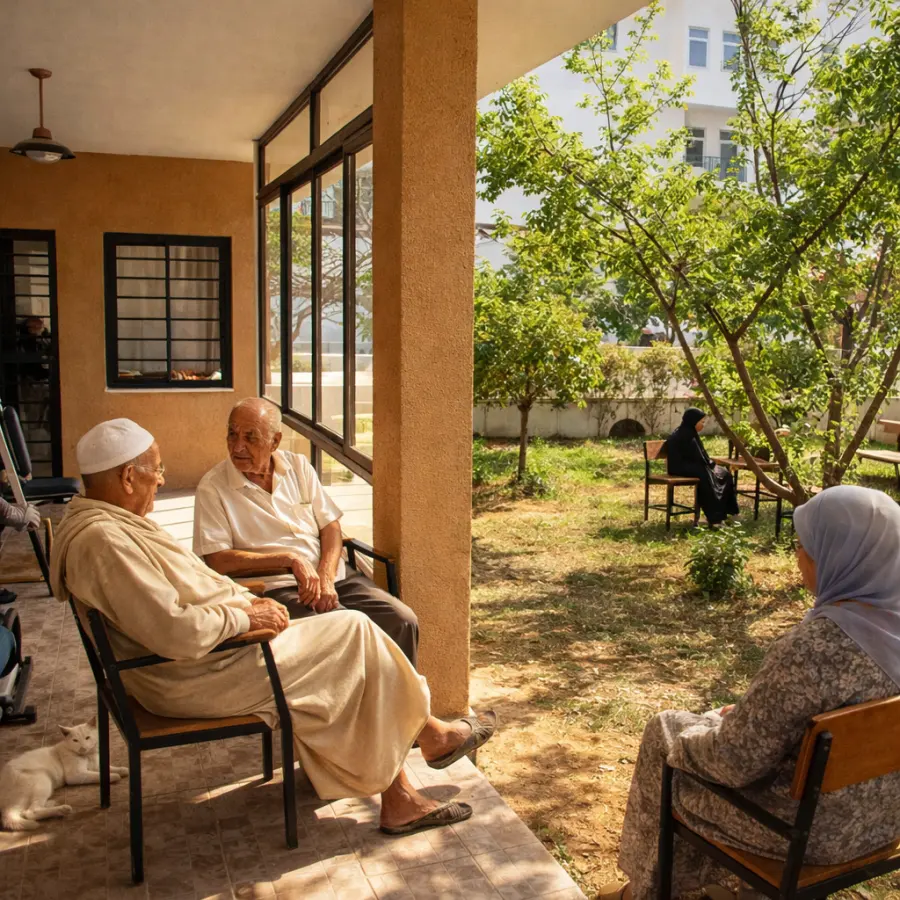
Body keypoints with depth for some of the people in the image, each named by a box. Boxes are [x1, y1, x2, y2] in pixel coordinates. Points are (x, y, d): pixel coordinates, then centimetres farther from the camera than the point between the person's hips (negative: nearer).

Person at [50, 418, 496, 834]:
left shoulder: (105, 523, 11)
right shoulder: (104, 541, -25)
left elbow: (190, 585, 18)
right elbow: (178, 633, -31)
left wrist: (247, 600, 5)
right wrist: (245, 617, -16)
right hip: (199, 680, -11)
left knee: (353, 655, 6)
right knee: (352, 633, -4)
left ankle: (399, 800, 12)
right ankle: (431, 736, 18)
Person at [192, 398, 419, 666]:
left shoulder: (298, 466, 11)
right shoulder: (212, 487, -3)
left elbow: (331, 527, 10)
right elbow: (217, 560, -10)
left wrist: (325, 577, -9)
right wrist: (289, 559, -16)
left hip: (332, 574, 5)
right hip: (276, 587, -5)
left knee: (403, 621, -13)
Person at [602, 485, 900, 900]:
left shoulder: (812, 647, -33)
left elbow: (737, 759, -23)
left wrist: (689, 740, -2)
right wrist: (751, 710, 12)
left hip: (807, 820, -7)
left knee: (667, 736, 15)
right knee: (724, 722, 27)